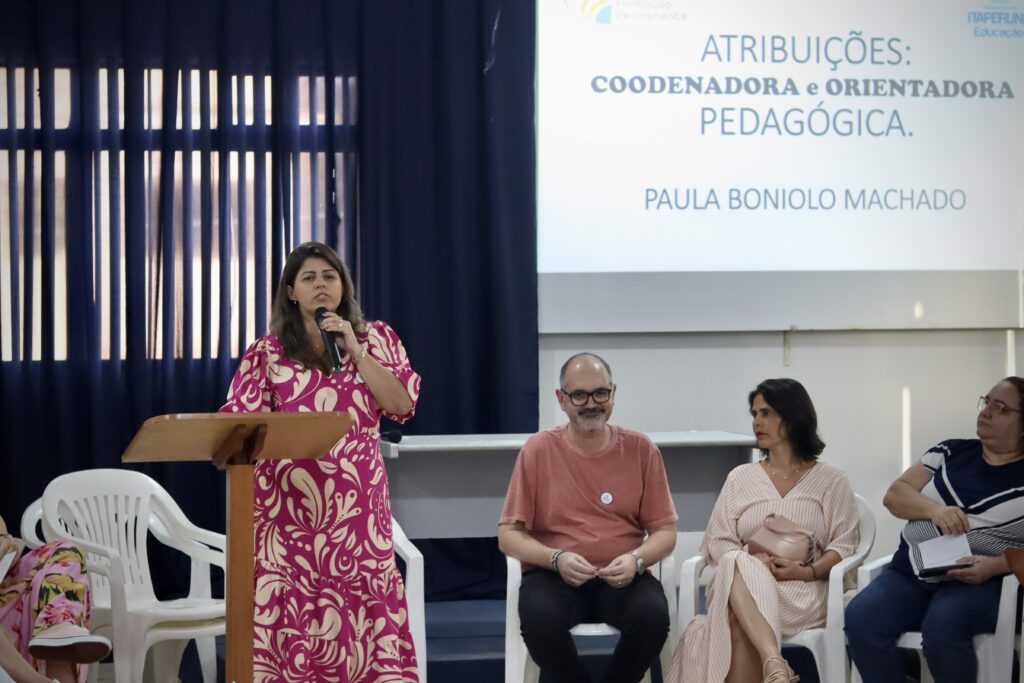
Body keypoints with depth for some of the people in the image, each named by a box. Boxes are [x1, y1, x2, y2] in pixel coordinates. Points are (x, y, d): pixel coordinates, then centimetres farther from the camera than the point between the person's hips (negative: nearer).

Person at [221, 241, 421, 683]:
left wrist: (355, 352, -8)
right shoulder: (267, 352, 9)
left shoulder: (375, 338, 10)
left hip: (356, 502, 0)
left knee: (362, 603, -5)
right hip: (289, 504, 0)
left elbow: (402, 405, -1)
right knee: (291, 608, -4)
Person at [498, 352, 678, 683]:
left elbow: (665, 531, 7)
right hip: (554, 575, -1)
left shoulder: (641, 450, 5)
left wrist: (636, 559, -15)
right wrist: (556, 558, -17)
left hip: (621, 578, 1)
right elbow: (509, 535, 2)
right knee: (538, 616, -34)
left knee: (653, 614, -31)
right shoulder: (537, 451, 2)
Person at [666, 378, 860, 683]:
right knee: (736, 564, -40)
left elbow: (844, 545, 4)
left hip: (803, 591, -2)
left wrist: (807, 572, -15)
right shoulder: (740, 477, 21)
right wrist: (754, 562, -10)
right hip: (739, 586, 2)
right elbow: (717, 542, 12)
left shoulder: (831, 480, 13)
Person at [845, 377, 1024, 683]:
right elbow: (894, 495, 11)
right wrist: (934, 509, -9)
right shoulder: (952, 452, 14)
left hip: (979, 583, -4)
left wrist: (995, 566, -21)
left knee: (942, 627, -37)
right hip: (911, 573, 4)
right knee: (860, 617, -26)